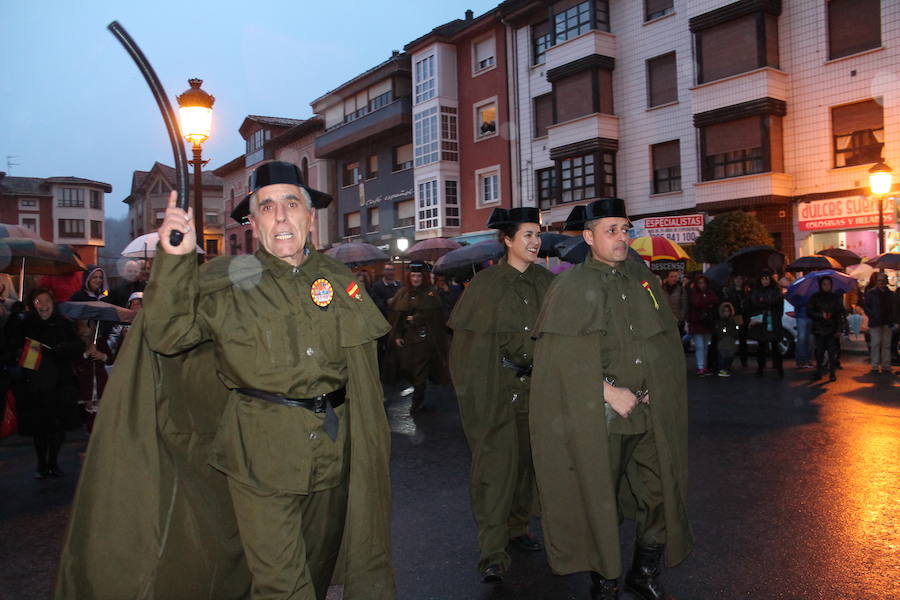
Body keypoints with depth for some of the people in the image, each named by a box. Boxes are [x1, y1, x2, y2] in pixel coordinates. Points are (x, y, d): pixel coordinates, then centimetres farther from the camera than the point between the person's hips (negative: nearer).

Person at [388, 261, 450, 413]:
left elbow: (433, 315, -10)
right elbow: (395, 315, 5)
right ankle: (418, 389, 29)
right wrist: (397, 335, -1)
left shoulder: (431, 293, -1)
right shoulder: (403, 292, 8)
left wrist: (415, 318, -9)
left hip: (424, 338, -4)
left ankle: (417, 401, 8)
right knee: (406, 368, 3)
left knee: (420, 370, -3)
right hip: (406, 337, 4)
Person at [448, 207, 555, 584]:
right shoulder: (486, 284, -6)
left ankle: (517, 528, 32)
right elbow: (468, 340, -6)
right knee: (495, 465, -5)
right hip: (495, 388, -4)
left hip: (535, 386, 5)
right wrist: (474, 389, -10)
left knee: (527, 460, 14)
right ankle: (492, 554, 1)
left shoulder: (547, 283, 6)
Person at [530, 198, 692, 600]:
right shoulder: (571, 287, -5)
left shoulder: (643, 279, 9)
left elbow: (668, 341, 13)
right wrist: (608, 392, -16)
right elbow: (563, 358, -12)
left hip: (650, 415, 5)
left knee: (660, 493, 8)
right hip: (597, 418, -4)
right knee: (600, 502, 4)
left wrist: (657, 388, 0)